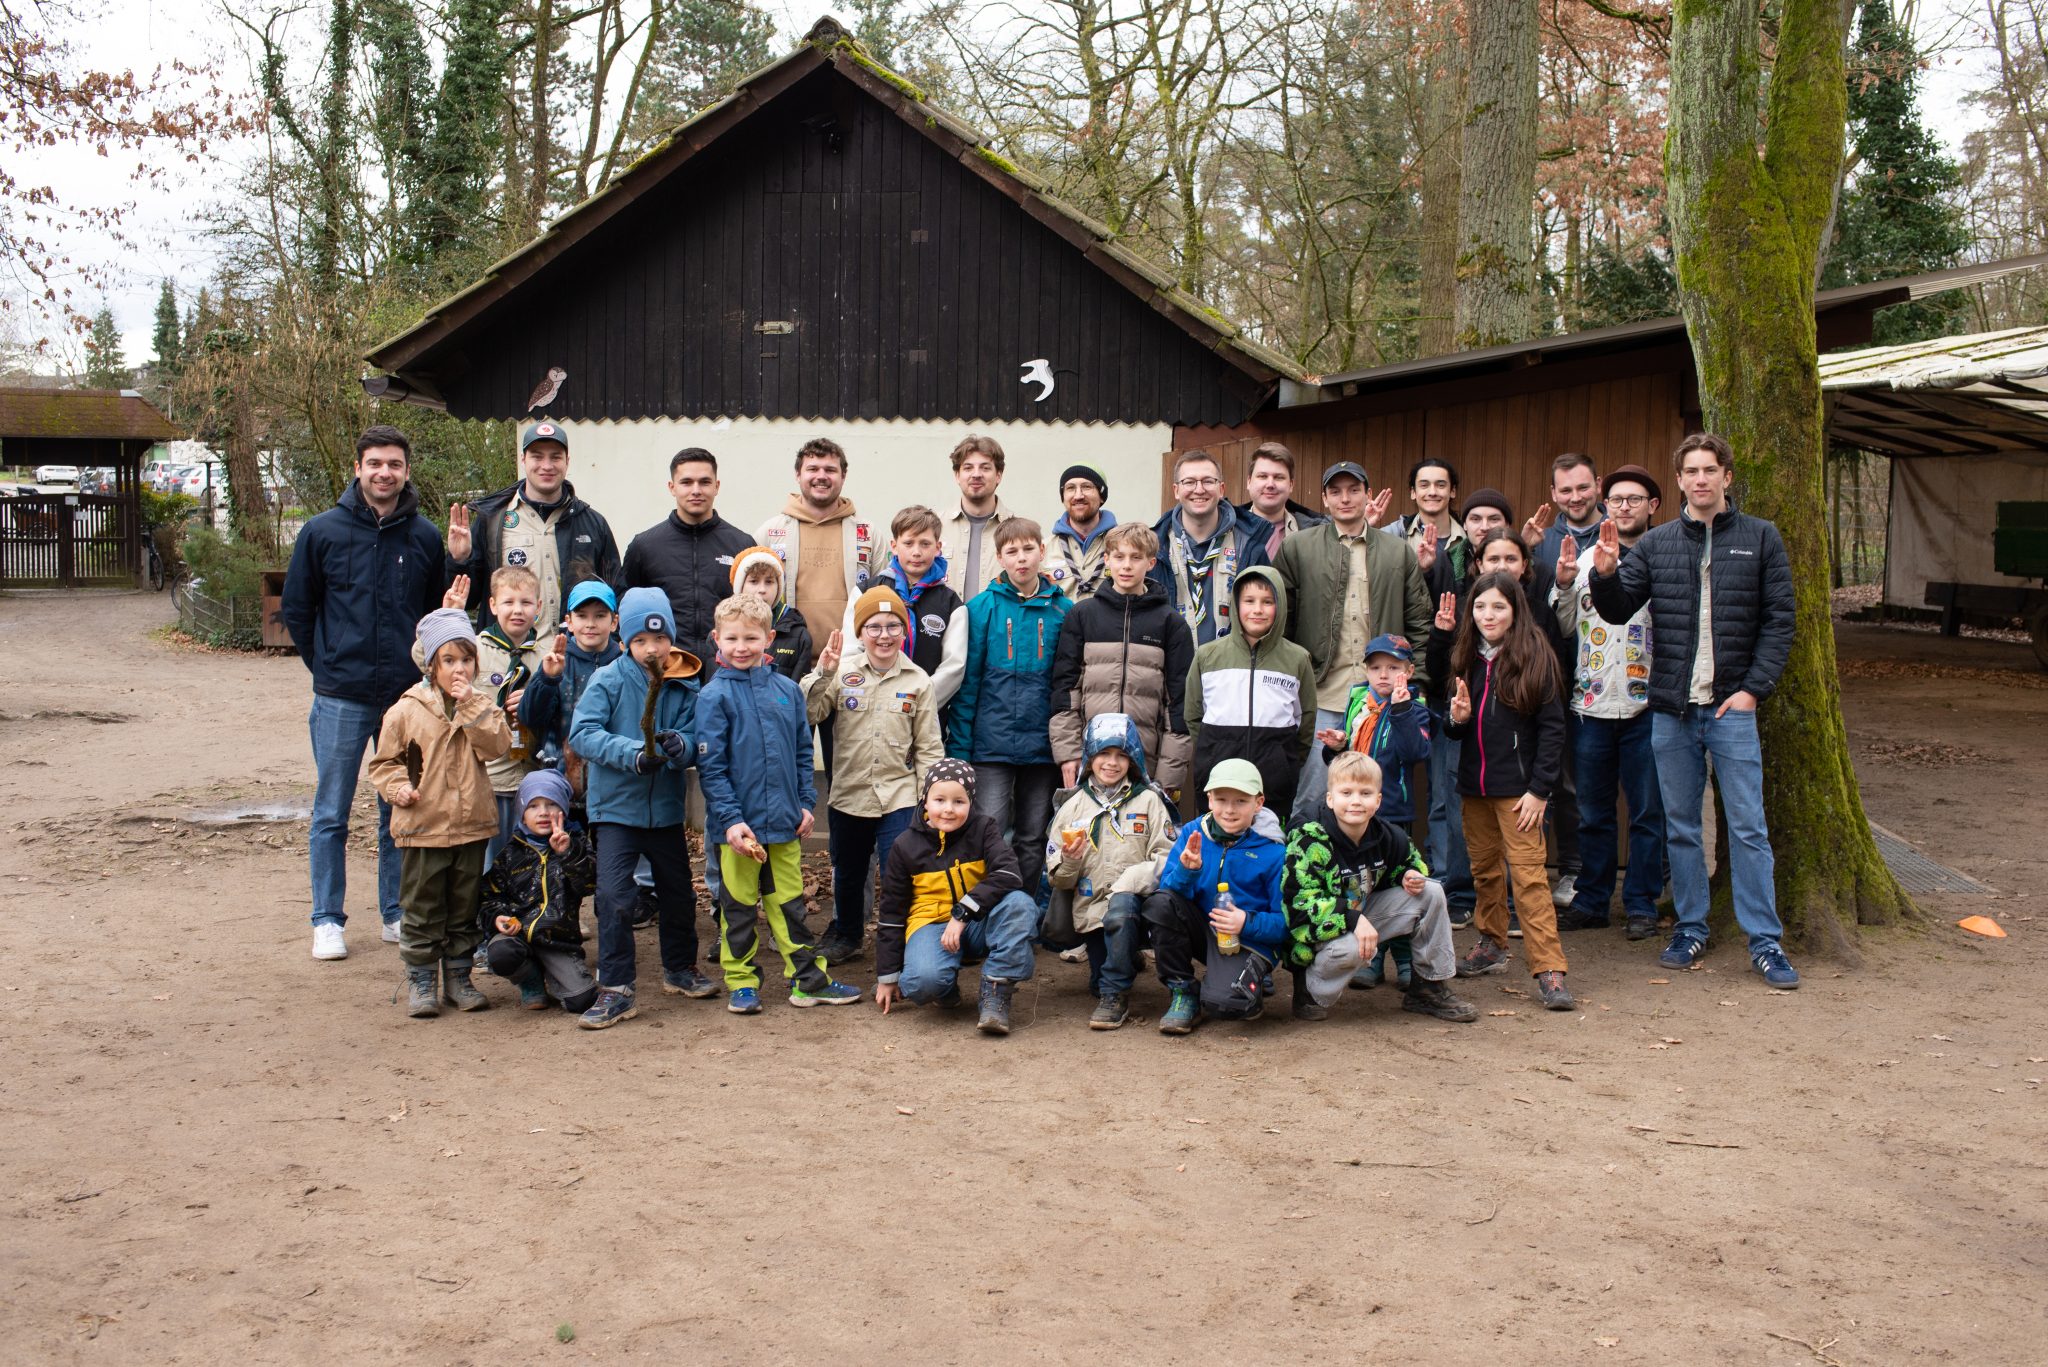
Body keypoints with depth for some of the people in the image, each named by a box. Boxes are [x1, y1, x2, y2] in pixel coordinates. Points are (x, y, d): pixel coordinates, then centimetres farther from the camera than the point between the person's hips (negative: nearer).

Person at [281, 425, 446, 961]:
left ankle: (399, 914, 22)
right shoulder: (322, 532, -1)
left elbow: (439, 610, 12)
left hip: (407, 696, 2)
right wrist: (326, 666, 5)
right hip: (341, 699, -2)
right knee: (331, 815, 5)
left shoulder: (425, 536, 3)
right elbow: (295, 608, 7)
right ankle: (327, 920, 15)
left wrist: (420, 670, 6)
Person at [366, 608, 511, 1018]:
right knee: (423, 910, 4)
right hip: (423, 827, -3)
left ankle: (458, 977, 23)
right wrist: (397, 787, -15)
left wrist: (471, 706, -18)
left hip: (472, 825, 3)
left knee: (465, 908, 12)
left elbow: (497, 745, -13)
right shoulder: (406, 711, -4)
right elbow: (384, 761, 3)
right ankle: (420, 980, 15)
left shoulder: (482, 706, 4)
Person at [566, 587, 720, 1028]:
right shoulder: (608, 680, -10)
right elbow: (582, 732, -18)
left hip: (666, 807, 3)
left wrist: (679, 745, -31)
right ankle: (616, 989, -1)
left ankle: (679, 968, 38)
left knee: (678, 891, 16)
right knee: (614, 895, -12)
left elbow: (693, 739, -7)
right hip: (616, 806, -3)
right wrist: (632, 754, -31)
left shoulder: (685, 685, -2)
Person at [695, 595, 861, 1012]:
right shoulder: (714, 696, -7)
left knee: (790, 902, 14)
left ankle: (807, 979, 20)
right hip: (738, 822, -4)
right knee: (739, 906, 8)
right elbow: (710, 765, -10)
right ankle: (741, 982, 19)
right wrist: (730, 818, -15)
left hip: (785, 820, 4)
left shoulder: (787, 690, 5)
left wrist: (807, 802, 6)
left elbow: (803, 753, 12)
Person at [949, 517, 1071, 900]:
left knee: (1033, 840, 11)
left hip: (1042, 746, 2)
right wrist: (959, 747, -6)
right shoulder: (983, 607, -2)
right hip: (991, 742, -2)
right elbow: (967, 680, -2)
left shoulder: (1062, 610, 2)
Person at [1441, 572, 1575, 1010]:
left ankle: (1549, 970, -10)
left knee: (1528, 873, -10)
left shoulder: (1535, 657, -7)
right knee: (1484, 868, 15)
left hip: (1517, 786, -6)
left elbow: (1552, 728, -9)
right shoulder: (1466, 658, 10)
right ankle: (1492, 945, 32)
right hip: (1474, 782, 6)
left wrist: (1540, 790, -13)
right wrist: (1458, 719, -7)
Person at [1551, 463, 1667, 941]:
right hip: (1592, 703, 4)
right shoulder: (1587, 557, 11)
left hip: (1646, 705, -3)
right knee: (1593, 812, 11)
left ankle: (1642, 906, 14)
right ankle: (1591, 901, 21)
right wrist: (1563, 584, -3)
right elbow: (1566, 627, 13)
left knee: (1647, 812, 4)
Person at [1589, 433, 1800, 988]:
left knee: (1748, 827, -2)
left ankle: (1765, 941, 5)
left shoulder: (1760, 539, 2)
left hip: (1731, 707, -2)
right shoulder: (1655, 543, 7)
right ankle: (1691, 929, 20)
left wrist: (1754, 688, -9)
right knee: (1680, 827, 9)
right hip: (1671, 709, 2)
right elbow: (1619, 611, 3)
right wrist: (1605, 574, -17)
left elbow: (1779, 620, 1)